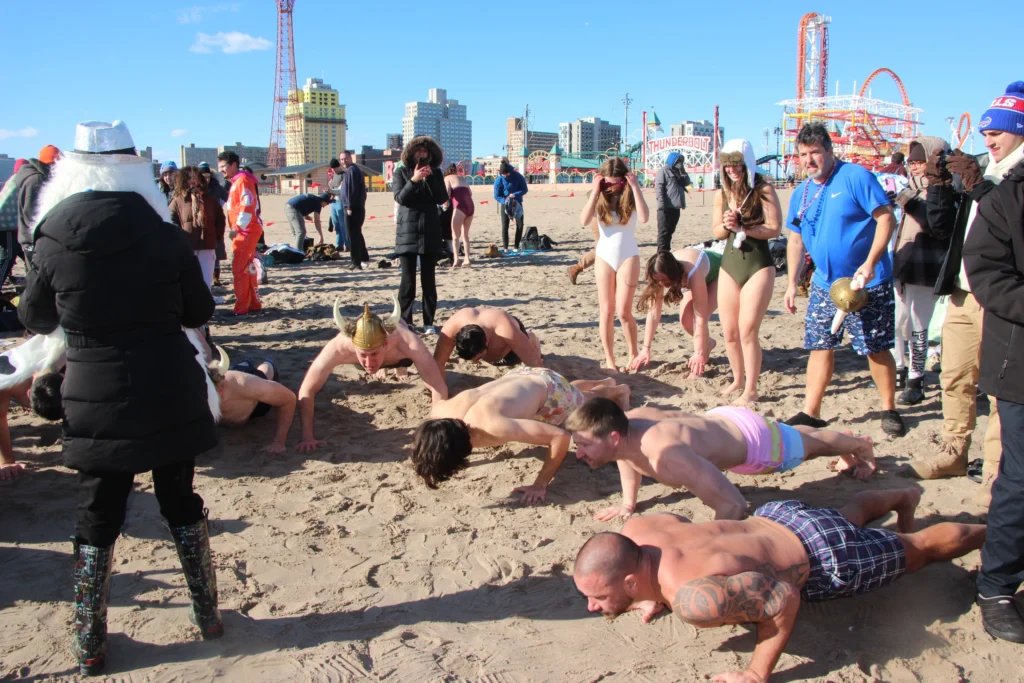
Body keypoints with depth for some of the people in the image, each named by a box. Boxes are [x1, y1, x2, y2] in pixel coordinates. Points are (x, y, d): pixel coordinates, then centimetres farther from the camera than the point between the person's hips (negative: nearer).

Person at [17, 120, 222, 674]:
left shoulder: (53, 242, -7)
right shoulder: (162, 233, -7)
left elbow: (36, 321, 7)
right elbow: (200, 311, 2)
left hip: (96, 400, 0)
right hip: (170, 392, 1)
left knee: (98, 518, 13)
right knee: (181, 503, 16)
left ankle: (90, 644, 22)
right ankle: (207, 615, 28)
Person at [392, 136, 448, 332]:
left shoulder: (436, 173, 8)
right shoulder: (401, 172, 4)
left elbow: (442, 198, -3)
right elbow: (400, 197, -8)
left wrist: (429, 178, -14)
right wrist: (414, 180, -23)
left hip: (430, 232, 2)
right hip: (407, 231, -1)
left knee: (428, 279, 3)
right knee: (408, 279, -2)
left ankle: (429, 322, 8)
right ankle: (405, 321, 3)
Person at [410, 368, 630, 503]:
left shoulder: (493, 426, -51)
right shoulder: (441, 411, -32)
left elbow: (560, 437, -44)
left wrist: (541, 484, -39)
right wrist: (429, 463, -6)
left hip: (549, 388, -6)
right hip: (517, 378, 6)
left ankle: (618, 391, 61)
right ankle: (605, 382, 68)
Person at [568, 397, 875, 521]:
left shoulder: (666, 455, -49)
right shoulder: (628, 422, -23)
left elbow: (733, 505, -49)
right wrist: (628, 502, 5)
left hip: (755, 438, -7)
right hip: (720, 417, 7)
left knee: (813, 444, 27)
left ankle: (861, 445, 59)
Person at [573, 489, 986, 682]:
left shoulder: (694, 598, -44)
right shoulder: (635, 530, -20)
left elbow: (784, 598, -34)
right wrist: (655, 598, -1)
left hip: (826, 561, -6)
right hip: (773, 517, 7)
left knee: (922, 548, 22)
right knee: (848, 515, 39)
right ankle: (905, 497, 66)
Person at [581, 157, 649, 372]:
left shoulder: (630, 196, -4)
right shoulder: (599, 198, 0)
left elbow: (644, 217, -24)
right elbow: (584, 221, -18)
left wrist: (635, 187, -21)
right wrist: (595, 192, -19)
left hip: (628, 256, -2)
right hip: (604, 256, 2)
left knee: (623, 311, -5)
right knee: (606, 311, 3)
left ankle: (633, 354, 17)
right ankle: (609, 360, 11)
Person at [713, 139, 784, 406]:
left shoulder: (763, 190, -9)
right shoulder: (722, 195, 6)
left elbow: (774, 229, -13)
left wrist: (742, 227, -19)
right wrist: (726, 225, -8)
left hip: (758, 266, -5)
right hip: (729, 266, 5)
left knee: (747, 331, -8)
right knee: (729, 332, 10)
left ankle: (751, 390, 2)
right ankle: (738, 379, 29)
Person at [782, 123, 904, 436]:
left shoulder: (855, 176, -10)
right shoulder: (801, 193, 8)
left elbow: (886, 218, -15)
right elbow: (796, 240, 15)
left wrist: (870, 263, -24)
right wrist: (792, 283, 8)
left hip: (867, 284, -5)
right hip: (825, 284, 6)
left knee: (876, 348, 3)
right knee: (820, 346, 6)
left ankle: (889, 409, 20)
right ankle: (811, 412, 12)